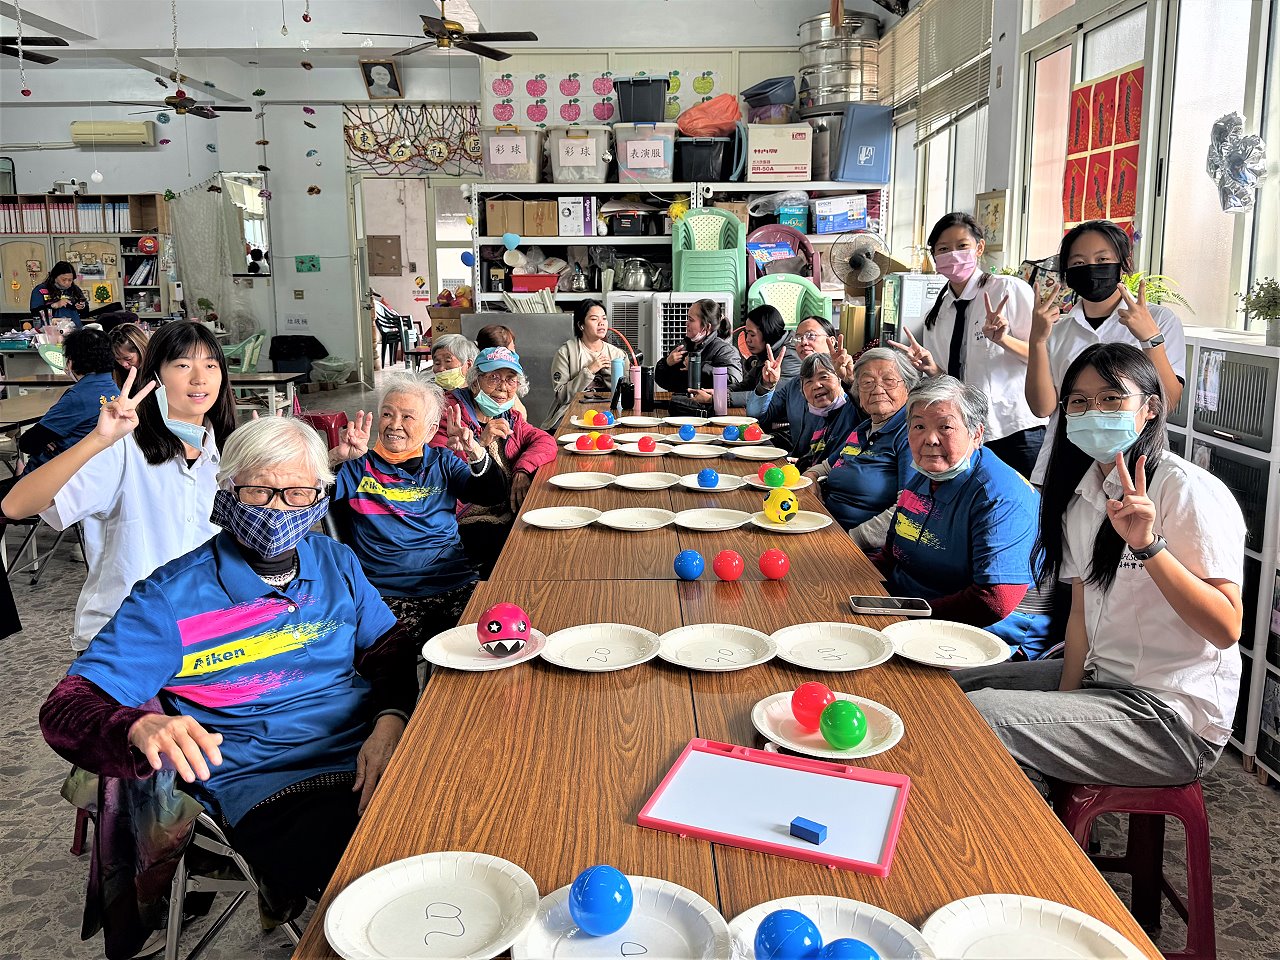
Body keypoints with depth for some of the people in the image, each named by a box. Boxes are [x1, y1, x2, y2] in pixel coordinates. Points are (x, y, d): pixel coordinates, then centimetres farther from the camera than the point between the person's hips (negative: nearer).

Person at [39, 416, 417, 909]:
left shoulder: (335, 562, 12)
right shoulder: (171, 598, -2)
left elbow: (391, 652, 16)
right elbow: (66, 707, -6)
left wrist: (390, 721, -7)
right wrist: (142, 728, -31)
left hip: (372, 760, 6)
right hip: (267, 792, -5)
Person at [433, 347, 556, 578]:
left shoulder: (508, 417, 17)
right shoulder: (450, 413, -6)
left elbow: (545, 441, 6)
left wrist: (523, 470, -12)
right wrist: (480, 443, -25)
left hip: (509, 513, 7)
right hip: (469, 522, -7)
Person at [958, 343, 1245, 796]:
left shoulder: (1189, 491, -16)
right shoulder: (1081, 493, 9)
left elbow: (1227, 630, -22)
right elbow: (1082, 611, 10)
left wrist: (1148, 545, -34)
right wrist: (1066, 695, -3)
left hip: (1175, 714, -8)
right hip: (1099, 680, 8)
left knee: (977, 714, -23)